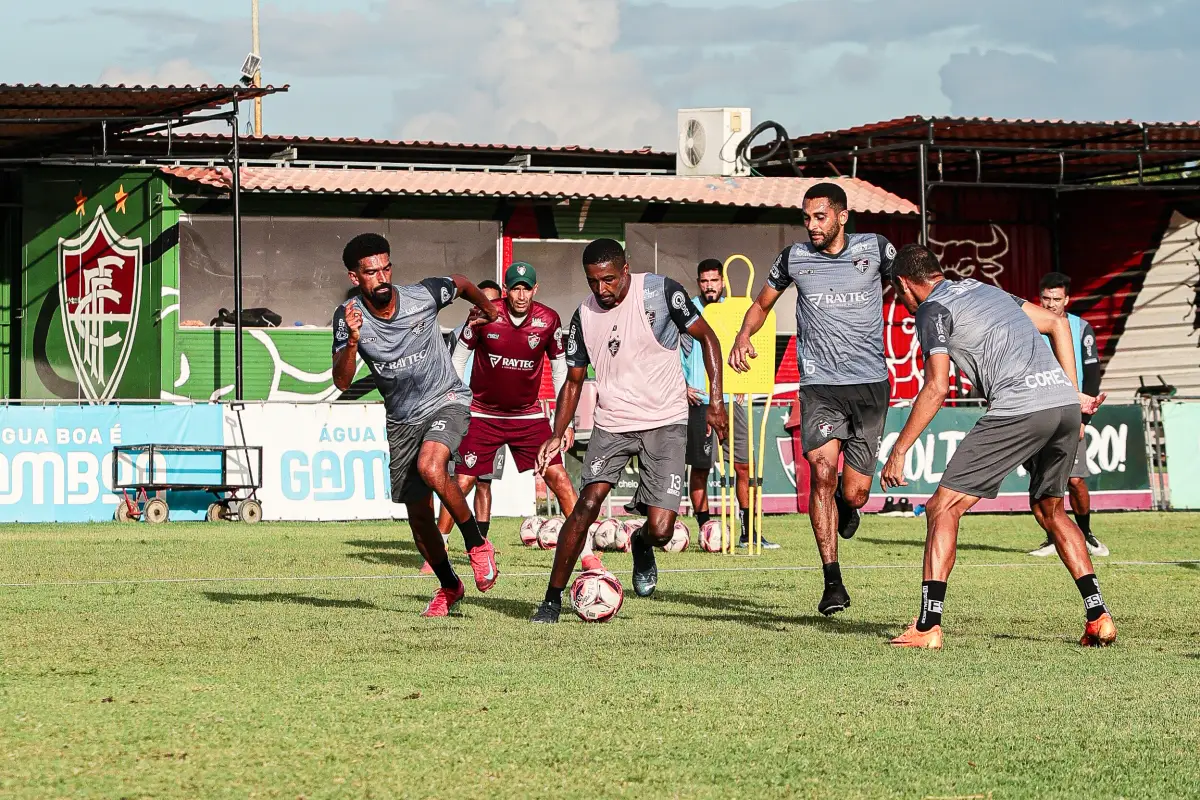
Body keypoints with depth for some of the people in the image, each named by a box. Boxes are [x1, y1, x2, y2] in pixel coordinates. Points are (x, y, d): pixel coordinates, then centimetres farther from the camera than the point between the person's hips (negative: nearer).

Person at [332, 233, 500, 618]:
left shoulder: (423, 295, -16)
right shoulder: (348, 317, -13)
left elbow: (461, 283, 7)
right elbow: (342, 382, -20)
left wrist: (485, 306, 26)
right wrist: (352, 340, -37)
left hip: (447, 401, -3)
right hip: (402, 420, 3)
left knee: (430, 466, -33)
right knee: (418, 514, 9)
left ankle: (477, 545, -13)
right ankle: (449, 586, 34)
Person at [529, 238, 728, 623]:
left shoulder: (661, 292, -8)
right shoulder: (584, 317, 3)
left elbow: (707, 337, 1)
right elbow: (574, 381, 14)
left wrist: (716, 400, -7)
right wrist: (558, 434, -1)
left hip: (666, 422, -2)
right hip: (612, 424, 2)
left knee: (660, 530, -12)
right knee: (587, 504, -18)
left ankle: (641, 545, 27)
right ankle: (552, 599, -8)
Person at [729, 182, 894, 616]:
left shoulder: (875, 248, 2)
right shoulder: (794, 258, 4)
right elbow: (762, 303, 19)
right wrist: (744, 334, -1)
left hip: (870, 384, 0)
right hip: (819, 385, 0)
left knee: (854, 495, -2)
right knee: (822, 473, -20)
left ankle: (846, 505, 40)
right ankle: (833, 583, -15)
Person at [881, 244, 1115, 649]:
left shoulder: (932, 310, 5)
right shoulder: (984, 289, 28)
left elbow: (937, 388, -7)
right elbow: (1057, 323, 28)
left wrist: (898, 451, -3)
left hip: (1019, 407, -7)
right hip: (1064, 404, 8)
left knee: (944, 508, -1)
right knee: (1049, 510, 26)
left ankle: (928, 627, -8)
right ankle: (1098, 616, 16)